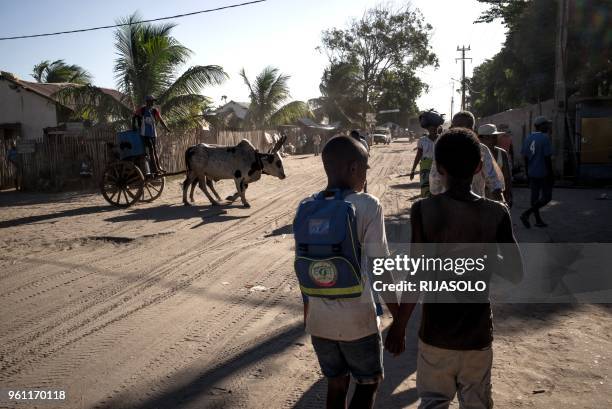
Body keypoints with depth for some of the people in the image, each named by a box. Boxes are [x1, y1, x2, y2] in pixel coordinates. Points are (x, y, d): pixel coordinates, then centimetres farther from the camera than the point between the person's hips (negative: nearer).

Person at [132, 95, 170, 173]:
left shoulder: (155, 111, 5)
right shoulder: (141, 110, -3)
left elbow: (160, 120, -3)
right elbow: (134, 117, 9)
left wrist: (166, 128, -17)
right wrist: (133, 127, 7)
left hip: (153, 134, 4)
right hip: (145, 134, -4)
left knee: (155, 150, 8)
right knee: (151, 149, -11)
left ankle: (159, 167, 12)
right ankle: (155, 168, -14)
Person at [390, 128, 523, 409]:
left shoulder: (424, 210, -15)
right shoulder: (496, 213, -10)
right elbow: (516, 274, -4)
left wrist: (399, 327, -3)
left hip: (435, 333, -1)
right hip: (478, 333, 2)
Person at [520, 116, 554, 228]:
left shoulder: (528, 138, 8)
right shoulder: (545, 138, -13)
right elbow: (547, 158, -15)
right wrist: (551, 174, -10)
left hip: (532, 173, 7)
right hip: (543, 173, -7)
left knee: (534, 196, 12)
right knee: (547, 197, 1)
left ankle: (538, 220, 19)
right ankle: (527, 214, -10)